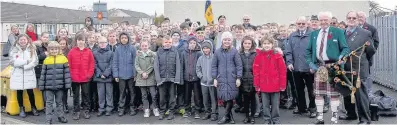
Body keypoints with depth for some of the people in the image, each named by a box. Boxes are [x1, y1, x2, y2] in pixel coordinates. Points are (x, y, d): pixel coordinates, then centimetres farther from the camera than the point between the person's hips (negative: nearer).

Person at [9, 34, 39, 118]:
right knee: (19, 92, 7)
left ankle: (33, 107, 20)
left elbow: (35, 61, -7)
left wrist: (24, 66, -16)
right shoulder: (14, 50, 3)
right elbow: (12, 62, -9)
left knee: (30, 92, 2)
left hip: (29, 74, -1)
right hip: (17, 74, 1)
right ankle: (21, 108, 22)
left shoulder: (32, 49, 2)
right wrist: (26, 61, -13)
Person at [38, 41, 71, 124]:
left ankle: (61, 116, 25)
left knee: (59, 102, 14)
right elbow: (43, 73, 5)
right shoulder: (46, 60, 1)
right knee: (49, 102, 5)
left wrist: (67, 84, -7)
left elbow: (67, 72, -3)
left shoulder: (63, 59, -3)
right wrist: (41, 85, 4)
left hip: (59, 85, 0)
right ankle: (48, 119, 10)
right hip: (49, 86, 1)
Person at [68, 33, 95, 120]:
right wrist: (71, 75, -6)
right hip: (74, 78, 0)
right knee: (76, 95, 9)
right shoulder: (72, 51, 0)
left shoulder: (88, 51, 2)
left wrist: (89, 74, -5)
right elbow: (69, 64, -1)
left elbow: (92, 64, 2)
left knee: (86, 94, 9)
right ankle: (76, 111, 17)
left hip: (85, 78, 0)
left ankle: (86, 111, 18)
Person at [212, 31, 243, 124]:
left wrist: (238, 78, -4)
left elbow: (239, 65, 0)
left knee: (230, 98, -5)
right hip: (221, 79, 2)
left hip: (232, 79, -2)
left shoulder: (234, 51, 0)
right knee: (224, 98, 5)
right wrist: (215, 78, 4)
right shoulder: (217, 51, 5)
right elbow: (214, 66, 9)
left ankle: (226, 116, 7)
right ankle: (230, 117, 18)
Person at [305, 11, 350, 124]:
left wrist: (340, 58, -18)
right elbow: (308, 50, 15)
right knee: (318, 93, 5)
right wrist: (310, 63, 1)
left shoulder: (337, 32, 2)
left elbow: (345, 48, -1)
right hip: (318, 66, 4)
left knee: (333, 92, -1)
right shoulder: (314, 33, 14)